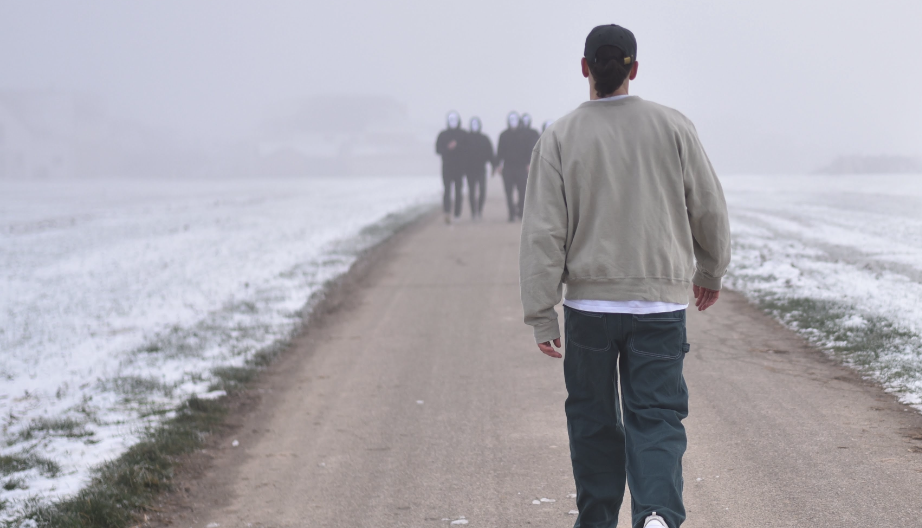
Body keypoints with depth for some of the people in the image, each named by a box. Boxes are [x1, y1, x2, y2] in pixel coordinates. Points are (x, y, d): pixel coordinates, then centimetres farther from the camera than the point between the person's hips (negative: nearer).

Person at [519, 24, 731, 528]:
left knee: (594, 418, 14)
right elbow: (708, 208, 5)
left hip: (589, 302, 0)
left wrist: (541, 315, -3)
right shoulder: (672, 127, -1)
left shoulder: (559, 138, -4)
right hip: (661, 303, 0)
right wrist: (710, 270, 23)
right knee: (656, 417, 1)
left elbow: (543, 232, -7)